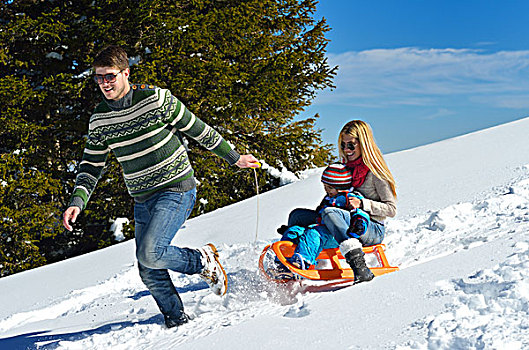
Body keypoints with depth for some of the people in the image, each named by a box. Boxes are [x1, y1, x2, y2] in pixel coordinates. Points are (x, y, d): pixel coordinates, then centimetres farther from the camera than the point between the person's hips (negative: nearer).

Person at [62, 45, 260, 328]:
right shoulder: (99, 120, 3)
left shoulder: (155, 99, -12)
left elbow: (197, 129, -3)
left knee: (150, 253, -24)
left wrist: (234, 158, 4)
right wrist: (77, 202, -7)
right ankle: (176, 319, 26)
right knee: (149, 273, 6)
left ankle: (204, 261, 2)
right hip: (142, 200, 6)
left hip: (177, 190, -6)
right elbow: (90, 167, 9)